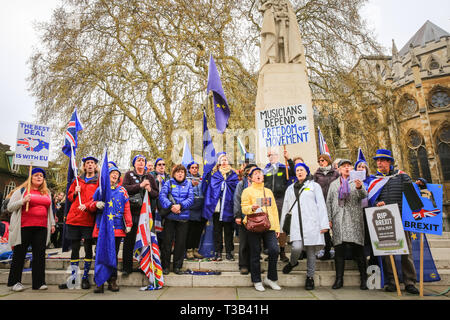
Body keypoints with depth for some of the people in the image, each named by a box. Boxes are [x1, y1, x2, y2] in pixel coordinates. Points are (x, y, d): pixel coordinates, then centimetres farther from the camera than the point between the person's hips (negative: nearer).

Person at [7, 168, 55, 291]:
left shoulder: (47, 193, 18)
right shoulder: (21, 190, 4)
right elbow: (10, 207, 1)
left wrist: (52, 223, 19)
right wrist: (23, 201, -15)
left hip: (41, 228, 4)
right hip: (24, 228, -4)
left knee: (40, 255, 2)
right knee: (19, 255, 5)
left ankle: (39, 282, 9)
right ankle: (14, 282, 18)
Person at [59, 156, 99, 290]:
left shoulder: (98, 181, 5)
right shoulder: (77, 180, 17)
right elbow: (69, 197, 21)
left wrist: (87, 205, -19)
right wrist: (75, 192, 0)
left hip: (89, 219, -3)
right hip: (74, 218, 4)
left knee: (88, 248, 1)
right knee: (74, 248, 7)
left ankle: (85, 277, 12)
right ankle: (73, 277, 16)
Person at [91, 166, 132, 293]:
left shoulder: (122, 190, 9)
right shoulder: (100, 189, 10)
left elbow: (126, 208, 7)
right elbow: (92, 203, 13)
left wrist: (128, 224, 0)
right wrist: (97, 204, -11)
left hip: (117, 227, 1)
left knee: (114, 254, 7)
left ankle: (112, 281, 17)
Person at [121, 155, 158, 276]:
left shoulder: (150, 177, 14)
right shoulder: (129, 174, 10)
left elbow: (157, 194, 12)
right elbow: (124, 188, -7)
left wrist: (150, 190, -8)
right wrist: (140, 185, -14)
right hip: (132, 212, -1)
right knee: (129, 240, 0)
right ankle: (127, 267, 10)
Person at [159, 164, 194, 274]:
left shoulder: (188, 184, 9)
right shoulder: (168, 183, 4)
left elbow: (191, 199, -3)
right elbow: (162, 196, -10)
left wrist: (180, 205, -19)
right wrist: (171, 206, -24)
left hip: (183, 217, 2)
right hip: (170, 216, -1)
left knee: (181, 242, 7)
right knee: (167, 241, 2)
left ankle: (177, 266, 20)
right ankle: (165, 266, 16)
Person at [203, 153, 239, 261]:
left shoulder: (233, 174, 10)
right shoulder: (215, 174, 9)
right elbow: (211, 189, 3)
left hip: (228, 207, 0)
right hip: (217, 207, 0)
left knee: (228, 230, 5)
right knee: (217, 230, 4)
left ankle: (229, 252, 14)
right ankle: (218, 252, 12)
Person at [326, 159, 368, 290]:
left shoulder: (356, 181, 12)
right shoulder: (333, 184, 18)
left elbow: (364, 195, -5)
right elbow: (329, 202, 15)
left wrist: (359, 187, -27)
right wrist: (329, 219, 6)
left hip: (354, 219, -2)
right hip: (338, 219, 2)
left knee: (357, 248, -4)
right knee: (339, 250, 1)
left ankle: (364, 278, 7)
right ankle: (339, 279, 7)